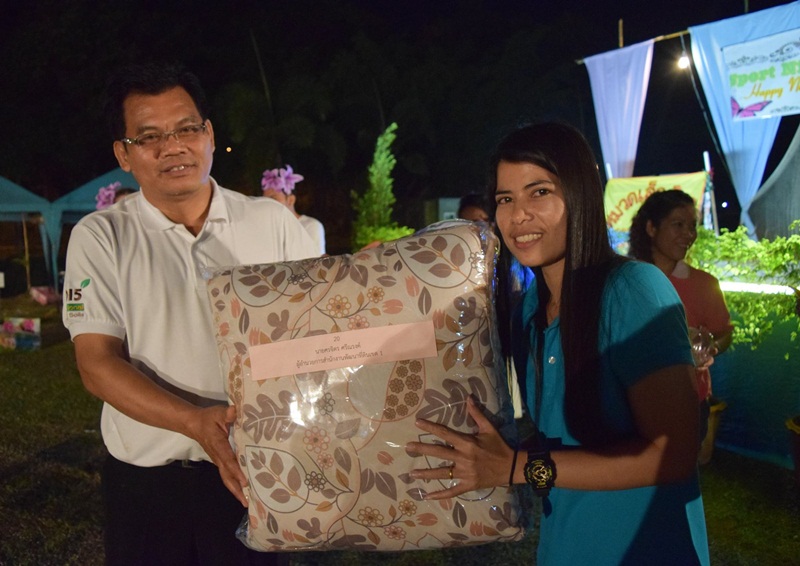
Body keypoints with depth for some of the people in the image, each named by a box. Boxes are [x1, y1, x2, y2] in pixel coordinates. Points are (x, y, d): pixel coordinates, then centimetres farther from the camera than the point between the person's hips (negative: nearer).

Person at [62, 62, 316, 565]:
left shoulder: (272, 222, -1)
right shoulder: (100, 237, -2)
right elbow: (98, 363, -8)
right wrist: (196, 422, -24)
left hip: (256, 470, 1)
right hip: (145, 480, 0)